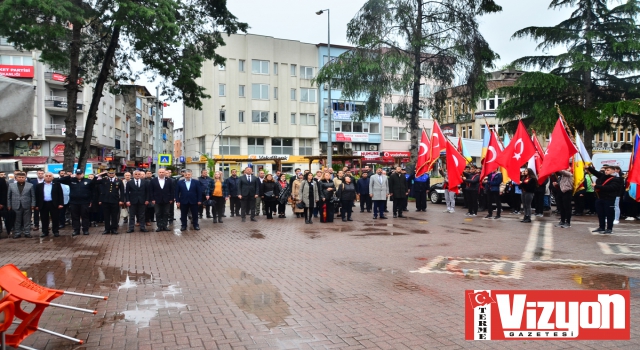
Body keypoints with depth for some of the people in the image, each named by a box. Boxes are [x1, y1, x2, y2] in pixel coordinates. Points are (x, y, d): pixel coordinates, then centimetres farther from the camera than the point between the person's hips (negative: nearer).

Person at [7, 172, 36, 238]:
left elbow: (33, 196, 3)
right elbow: (8, 196, 8)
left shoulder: (30, 185, 2)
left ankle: (27, 233, 11)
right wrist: (9, 205, 3)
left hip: (27, 206, -1)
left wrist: (33, 205, -3)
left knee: (27, 220, 4)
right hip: (16, 206, 1)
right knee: (17, 221, 7)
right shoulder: (11, 185, 6)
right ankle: (17, 233, 15)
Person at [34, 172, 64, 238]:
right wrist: (36, 205, 2)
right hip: (43, 204, 2)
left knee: (55, 219, 2)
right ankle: (45, 232, 17)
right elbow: (36, 196, 8)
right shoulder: (39, 185, 8)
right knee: (44, 219, 8)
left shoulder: (57, 184, 3)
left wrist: (61, 203, -8)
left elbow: (60, 194, 0)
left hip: (54, 204, -2)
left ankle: (56, 231, 10)